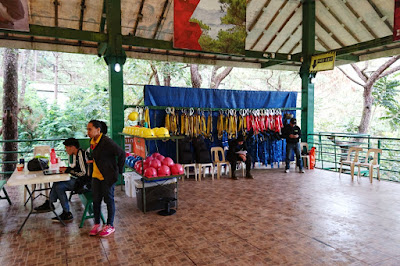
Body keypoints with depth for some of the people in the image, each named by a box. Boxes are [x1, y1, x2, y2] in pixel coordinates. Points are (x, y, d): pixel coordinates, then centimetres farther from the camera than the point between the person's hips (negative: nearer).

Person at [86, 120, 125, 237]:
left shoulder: (107, 142, -20)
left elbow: (121, 153, -18)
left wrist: (119, 170, -11)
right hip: (96, 176, 8)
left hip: (108, 177, -8)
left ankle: (110, 226, 21)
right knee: (96, 200, 13)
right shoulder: (92, 142, 6)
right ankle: (97, 224, 29)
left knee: (109, 200, 6)